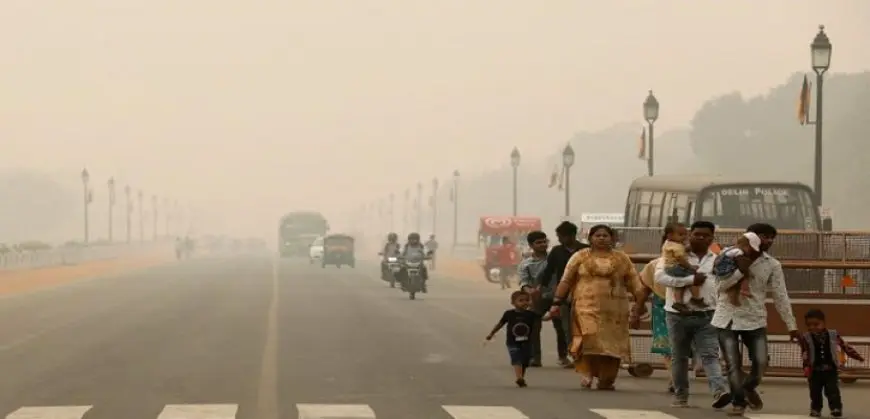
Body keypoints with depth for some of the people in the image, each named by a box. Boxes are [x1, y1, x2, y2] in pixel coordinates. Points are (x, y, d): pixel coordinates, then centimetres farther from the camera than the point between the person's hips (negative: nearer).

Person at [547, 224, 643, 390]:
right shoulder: (580, 257, 6)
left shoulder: (622, 259, 9)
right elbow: (566, 281, 4)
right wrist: (557, 302, -4)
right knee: (589, 341, -15)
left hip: (614, 310, 1)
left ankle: (606, 380, 11)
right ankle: (588, 374, 1)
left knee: (611, 344, 0)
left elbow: (635, 284, 7)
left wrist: (639, 306, -1)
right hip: (587, 308, -1)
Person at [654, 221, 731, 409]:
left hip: (706, 316, 1)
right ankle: (680, 396, 20)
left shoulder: (717, 261, 10)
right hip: (678, 315, -1)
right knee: (679, 357, 9)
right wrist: (690, 279, -20)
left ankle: (720, 391, -28)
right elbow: (660, 276, -17)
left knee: (710, 355, -12)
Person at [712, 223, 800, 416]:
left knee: (761, 362, -4)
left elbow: (780, 296, 1)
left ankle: (749, 388, 28)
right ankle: (738, 401, 16)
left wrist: (791, 325, -1)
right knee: (733, 365, -3)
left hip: (755, 320, 2)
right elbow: (720, 285, -11)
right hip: (727, 319, -2)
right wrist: (741, 270, -22)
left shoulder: (772, 265, -1)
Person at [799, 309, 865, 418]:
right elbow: (805, 354, -14)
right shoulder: (806, 338, -7)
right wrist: (806, 366, -29)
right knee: (815, 392, 9)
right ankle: (816, 410, 24)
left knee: (833, 390, -8)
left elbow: (845, 346, 6)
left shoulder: (833, 335, -2)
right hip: (815, 371, 1)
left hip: (831, 370, 0)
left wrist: (857, 356, 6)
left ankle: (836, 409, -6)